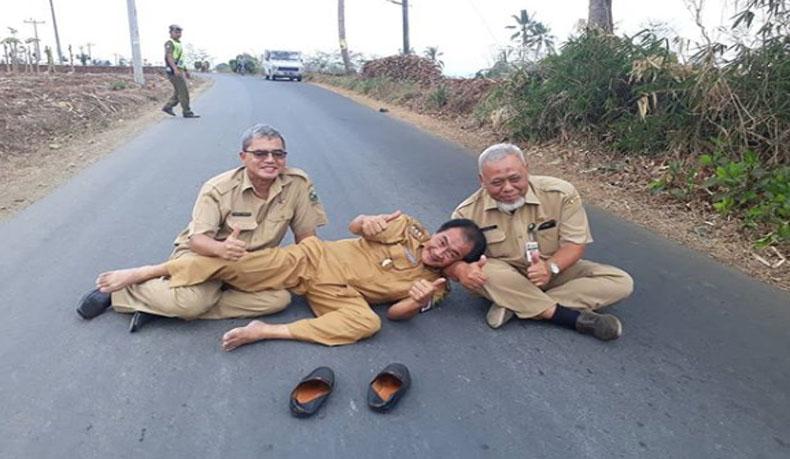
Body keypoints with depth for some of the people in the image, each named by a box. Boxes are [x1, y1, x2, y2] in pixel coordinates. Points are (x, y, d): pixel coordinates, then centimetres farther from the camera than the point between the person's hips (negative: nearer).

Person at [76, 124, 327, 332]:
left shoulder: (298, 184, -15)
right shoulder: (218, 189, -17)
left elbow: (306, 236, -7)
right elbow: (197, 239, -22)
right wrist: (220, 248, -45)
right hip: (202, 253, -3)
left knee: (280, 298, -26)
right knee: (193, 300, -34)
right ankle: (121, 291, -3)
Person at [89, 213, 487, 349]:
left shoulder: (434, 284, 2)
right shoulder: (410, 229, 0)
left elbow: (394, 314, -4)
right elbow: (354, 227, 2)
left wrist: (415, 302, -27)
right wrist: (368, 222, -23)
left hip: (338, 292, 1)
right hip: (315, 258, 0)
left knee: (367, 323, -33)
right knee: (236, 264, -18)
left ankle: (267, 332, -26)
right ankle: (139, 274, 0)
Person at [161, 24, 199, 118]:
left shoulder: (178, 44, 22)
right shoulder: (169, 43, -7)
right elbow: (169, 57, -20)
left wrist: (186, 70, 24)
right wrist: (175, 69, -32)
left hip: (179, 71, 9)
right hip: (173, 71, -9)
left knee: (178, 92, 11)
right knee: (184, 91, -11)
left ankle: (167, 107, 17)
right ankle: (187, 112, -9)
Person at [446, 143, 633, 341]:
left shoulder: (560, 193, -14)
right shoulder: (468, 212, -14)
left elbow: (575, 243, -11)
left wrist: (550, 267, -32)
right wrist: (461, 269, -36)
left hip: (554, 273, 2)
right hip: (503, 280, -1)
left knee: (621, 282, -17)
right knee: (476, 272, -35)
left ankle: (512, 305, -26)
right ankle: (574, 318, -28)